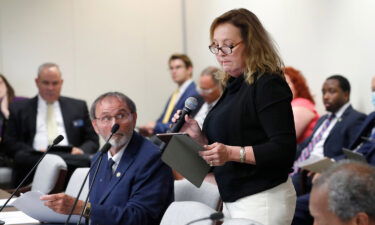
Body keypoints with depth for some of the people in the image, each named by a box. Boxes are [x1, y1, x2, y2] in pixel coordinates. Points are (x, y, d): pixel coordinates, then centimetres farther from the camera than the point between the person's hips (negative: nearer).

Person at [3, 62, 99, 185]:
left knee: (85, 159, -34)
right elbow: (10, 143, 10)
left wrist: (82, 150, -6)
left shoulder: (78, 106, 22)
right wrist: (34, 152, -10)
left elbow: (93, 141, 19)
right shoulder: (19, 109, 18)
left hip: (71, 157, 1)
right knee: (23, 158, -36)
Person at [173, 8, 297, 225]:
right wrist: (199, 136, 0)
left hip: (262, 199, -8)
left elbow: (284, 149, -19)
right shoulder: (234, 86, 13)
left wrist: (233, 153, -28)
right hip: (232, 198, 8)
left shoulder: (268, 85, -12)